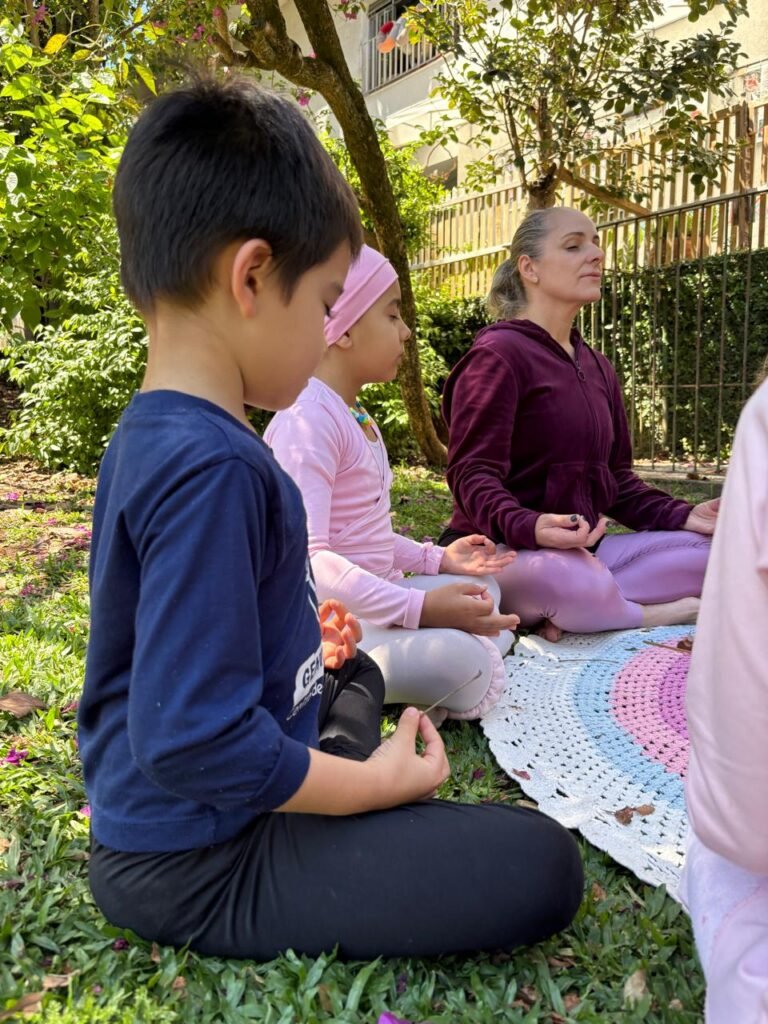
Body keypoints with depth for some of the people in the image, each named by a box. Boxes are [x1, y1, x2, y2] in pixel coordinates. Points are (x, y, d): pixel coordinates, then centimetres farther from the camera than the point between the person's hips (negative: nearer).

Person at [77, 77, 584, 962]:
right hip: (196, 868, -9)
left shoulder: (151, 437, 3)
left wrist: (299, 632, 17)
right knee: (539, 865, -13)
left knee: (353, 693, 34)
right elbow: (193, 739, -31)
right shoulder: (211, 468, -29)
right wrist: (373, 784, -17)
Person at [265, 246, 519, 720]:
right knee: (457, 660, -34)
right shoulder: (309, 418, -19)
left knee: (483, 591, 24)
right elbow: (306, 557, -29)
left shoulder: (355, 416, 15)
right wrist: (419, 608, -33)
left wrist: (436, 559, 14)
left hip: (371, 599, 11)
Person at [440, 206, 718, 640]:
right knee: (568, 578, -39)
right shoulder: (498, 353, -9)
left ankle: (561, 612, -16)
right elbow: (472, 474, -17)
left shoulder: (597, 366, 17)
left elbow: (615, 477, 19)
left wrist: (683, 517, 3)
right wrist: (530, 526, -36)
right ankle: (661, 613, -8)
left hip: (582, 550, 8)